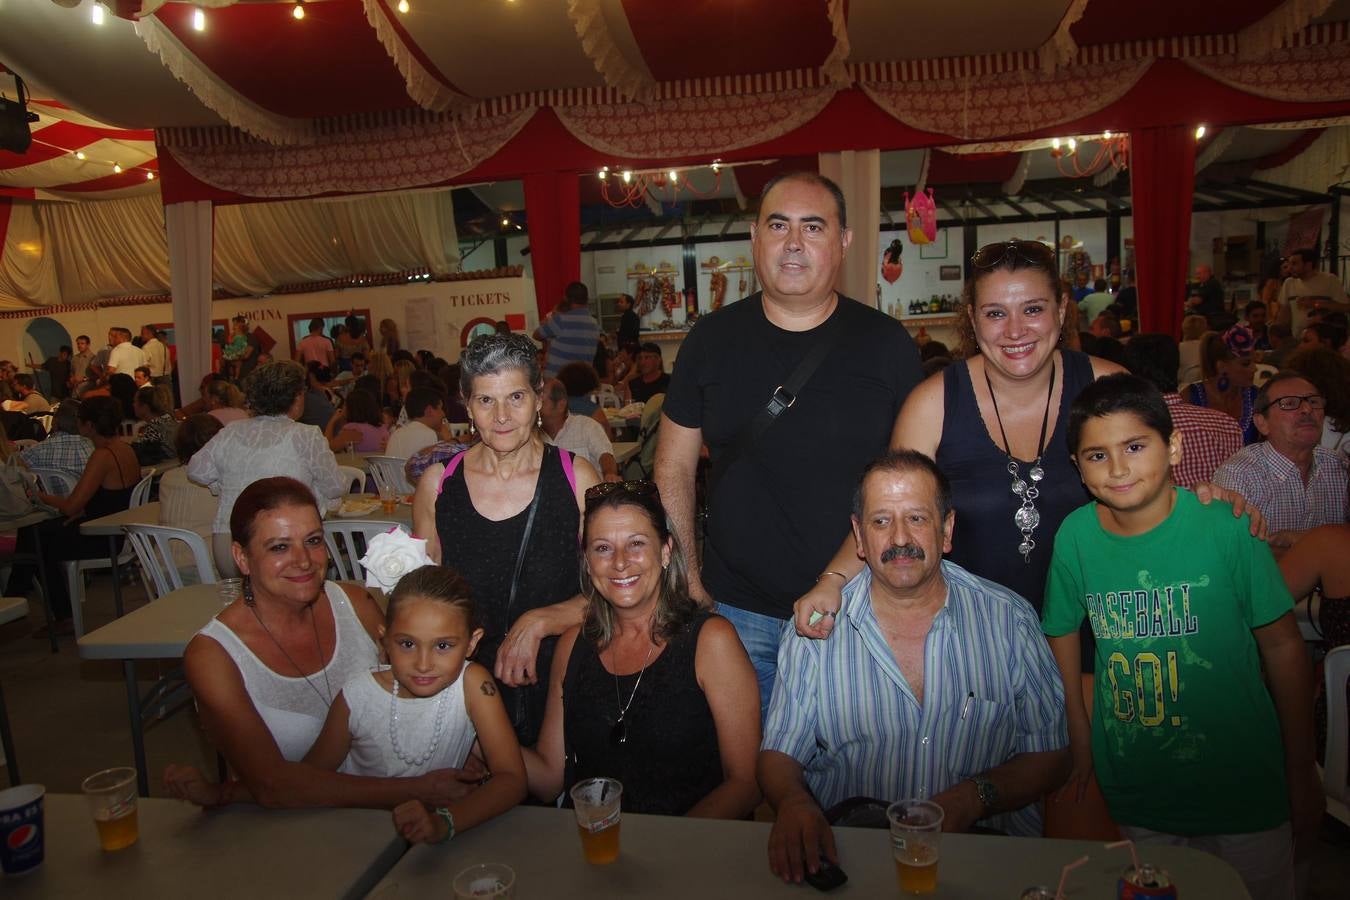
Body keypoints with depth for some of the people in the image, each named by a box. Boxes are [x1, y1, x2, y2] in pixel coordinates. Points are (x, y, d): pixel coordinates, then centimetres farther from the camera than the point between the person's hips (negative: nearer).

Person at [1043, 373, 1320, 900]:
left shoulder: (1225, 526, -16)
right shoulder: (1075, 536, -9)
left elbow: (1282, 647, -7)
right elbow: (1063, 633, 6)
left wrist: (1302, 772, -1)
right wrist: (1079, 738, 6)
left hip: (1243, 791, -2)